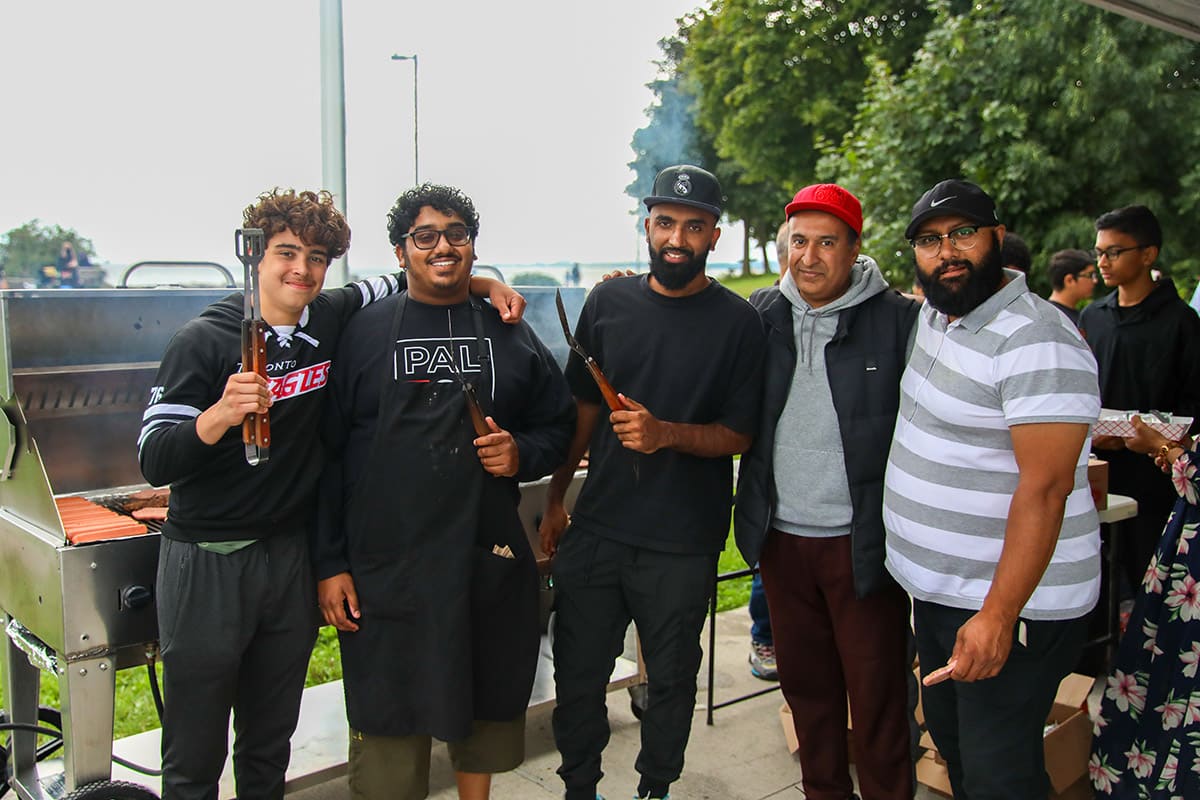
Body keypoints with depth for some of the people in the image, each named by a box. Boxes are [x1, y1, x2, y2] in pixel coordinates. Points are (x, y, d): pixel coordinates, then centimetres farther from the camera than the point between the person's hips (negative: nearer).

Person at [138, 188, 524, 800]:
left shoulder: (331, 320, 2)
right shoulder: (204, 341, -11)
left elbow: (405, 281, 18)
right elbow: (153, 460, -15)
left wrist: (481, 283, 3)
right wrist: (218, 415, -33)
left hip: (292, 557, 4)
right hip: (208, 561, -4)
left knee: (271, 742, 19)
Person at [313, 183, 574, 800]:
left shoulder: (511, 335, 8)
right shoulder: (363, 332, 1)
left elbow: (559, 425, 15)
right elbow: (327, 454, 0)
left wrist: (521, 453, -8)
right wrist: (329, 563, -3)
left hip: (490, 561, 3)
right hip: (383, 569, -2)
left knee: (487, 707, 17)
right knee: (388, 726, 4)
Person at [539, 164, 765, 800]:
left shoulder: (737, 322, -6)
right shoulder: (608, 303, 3)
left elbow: (739, 435, -4)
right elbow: (582, 408, 10)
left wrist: (665, 433, -22)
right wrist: (554, 498, 11)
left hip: (682, 543, -2)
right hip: (595, 528, 3)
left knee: (671, 679, 13)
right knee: (578, 676, 13)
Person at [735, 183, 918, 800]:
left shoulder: (899, 320, -7)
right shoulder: (761, 315, 5)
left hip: (862, 539, -4)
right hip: (780, 535, 4)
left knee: (877, 691, 6)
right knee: (805, 682, 18)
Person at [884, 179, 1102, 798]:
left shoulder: (1038, 343, -22)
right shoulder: (935, 313, 6)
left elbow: (1045, 489, -26)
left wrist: (998, 616, -27)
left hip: (1010, 603, -9)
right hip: (937, 588, 9)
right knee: (948, 733, 23)